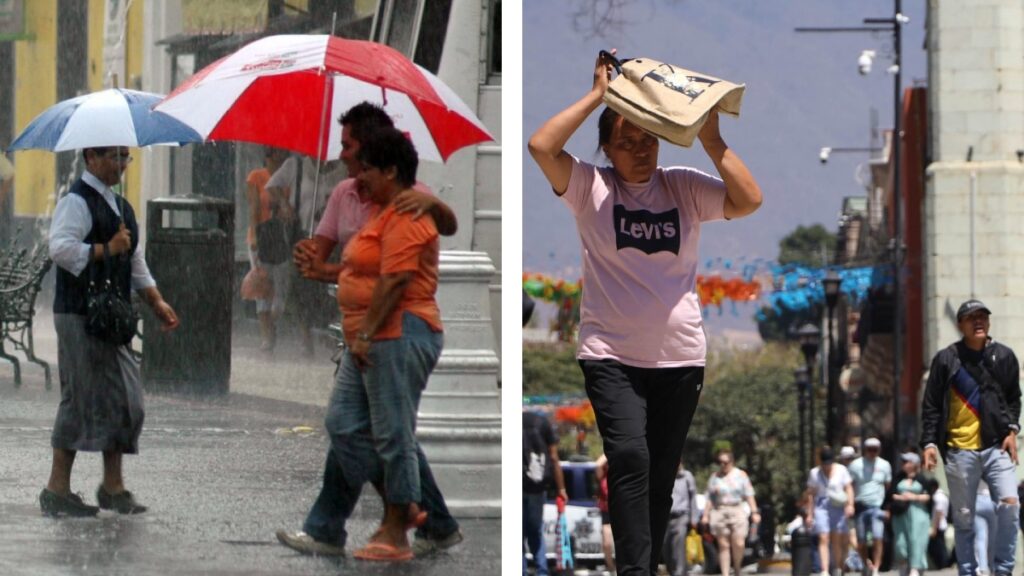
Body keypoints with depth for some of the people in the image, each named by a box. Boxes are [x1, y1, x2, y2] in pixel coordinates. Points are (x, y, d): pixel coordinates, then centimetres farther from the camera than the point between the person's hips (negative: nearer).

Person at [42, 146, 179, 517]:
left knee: (125, 400, 7)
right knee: (83, 398, -8)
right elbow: (60, 247, -24)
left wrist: (156, 301, 18)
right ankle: (57, 489, -2)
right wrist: (106, 250, -18)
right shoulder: (77, 201, -10)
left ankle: (113, 486, 13)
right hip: (80, 315, -9)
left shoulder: (120, 206, 18)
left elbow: (135, 260, 26)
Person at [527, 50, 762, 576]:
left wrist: (710, 138, -11)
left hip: (680, 359, 3)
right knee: (629, 457, -21)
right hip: (611, 356, -3)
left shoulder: (685, 188, 4)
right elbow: (541, 146, -17)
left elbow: (749, 200, -7)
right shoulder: (591, 188, -2)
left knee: (661, 475, 10)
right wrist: (597, 95, -14)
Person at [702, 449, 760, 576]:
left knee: (739, 544, -12)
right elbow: (710, 498, 11)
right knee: (723, 546, -2)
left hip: (737, 512, -1)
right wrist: (706, 514, 2)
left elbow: (749, 496, 7)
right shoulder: (714, 478, 11)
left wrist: (754, 512, -1)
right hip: (719, 512, 1)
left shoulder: (740, 475, 9)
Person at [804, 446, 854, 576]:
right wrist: (810, 513, 5)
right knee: (823, 539, -11)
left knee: (837, 541, 4)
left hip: (838, 507, 0)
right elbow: (811, 494, 9)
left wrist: (850, 504, -14)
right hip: (821, 506, 0)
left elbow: (849, 488, 1)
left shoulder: (841, 470, 4)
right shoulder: (814, 473, 7)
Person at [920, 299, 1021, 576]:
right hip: (959, 450, -1)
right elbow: (931, 405, 4)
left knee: (1009, 504, -14)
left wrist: (1012, 429, 2)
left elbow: (1014, 398, 17)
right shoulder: (946, 359, 2)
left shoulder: (1004, 356, 8)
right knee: (963, 517, 2)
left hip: (997, 447, 1)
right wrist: (929, 442, -4)